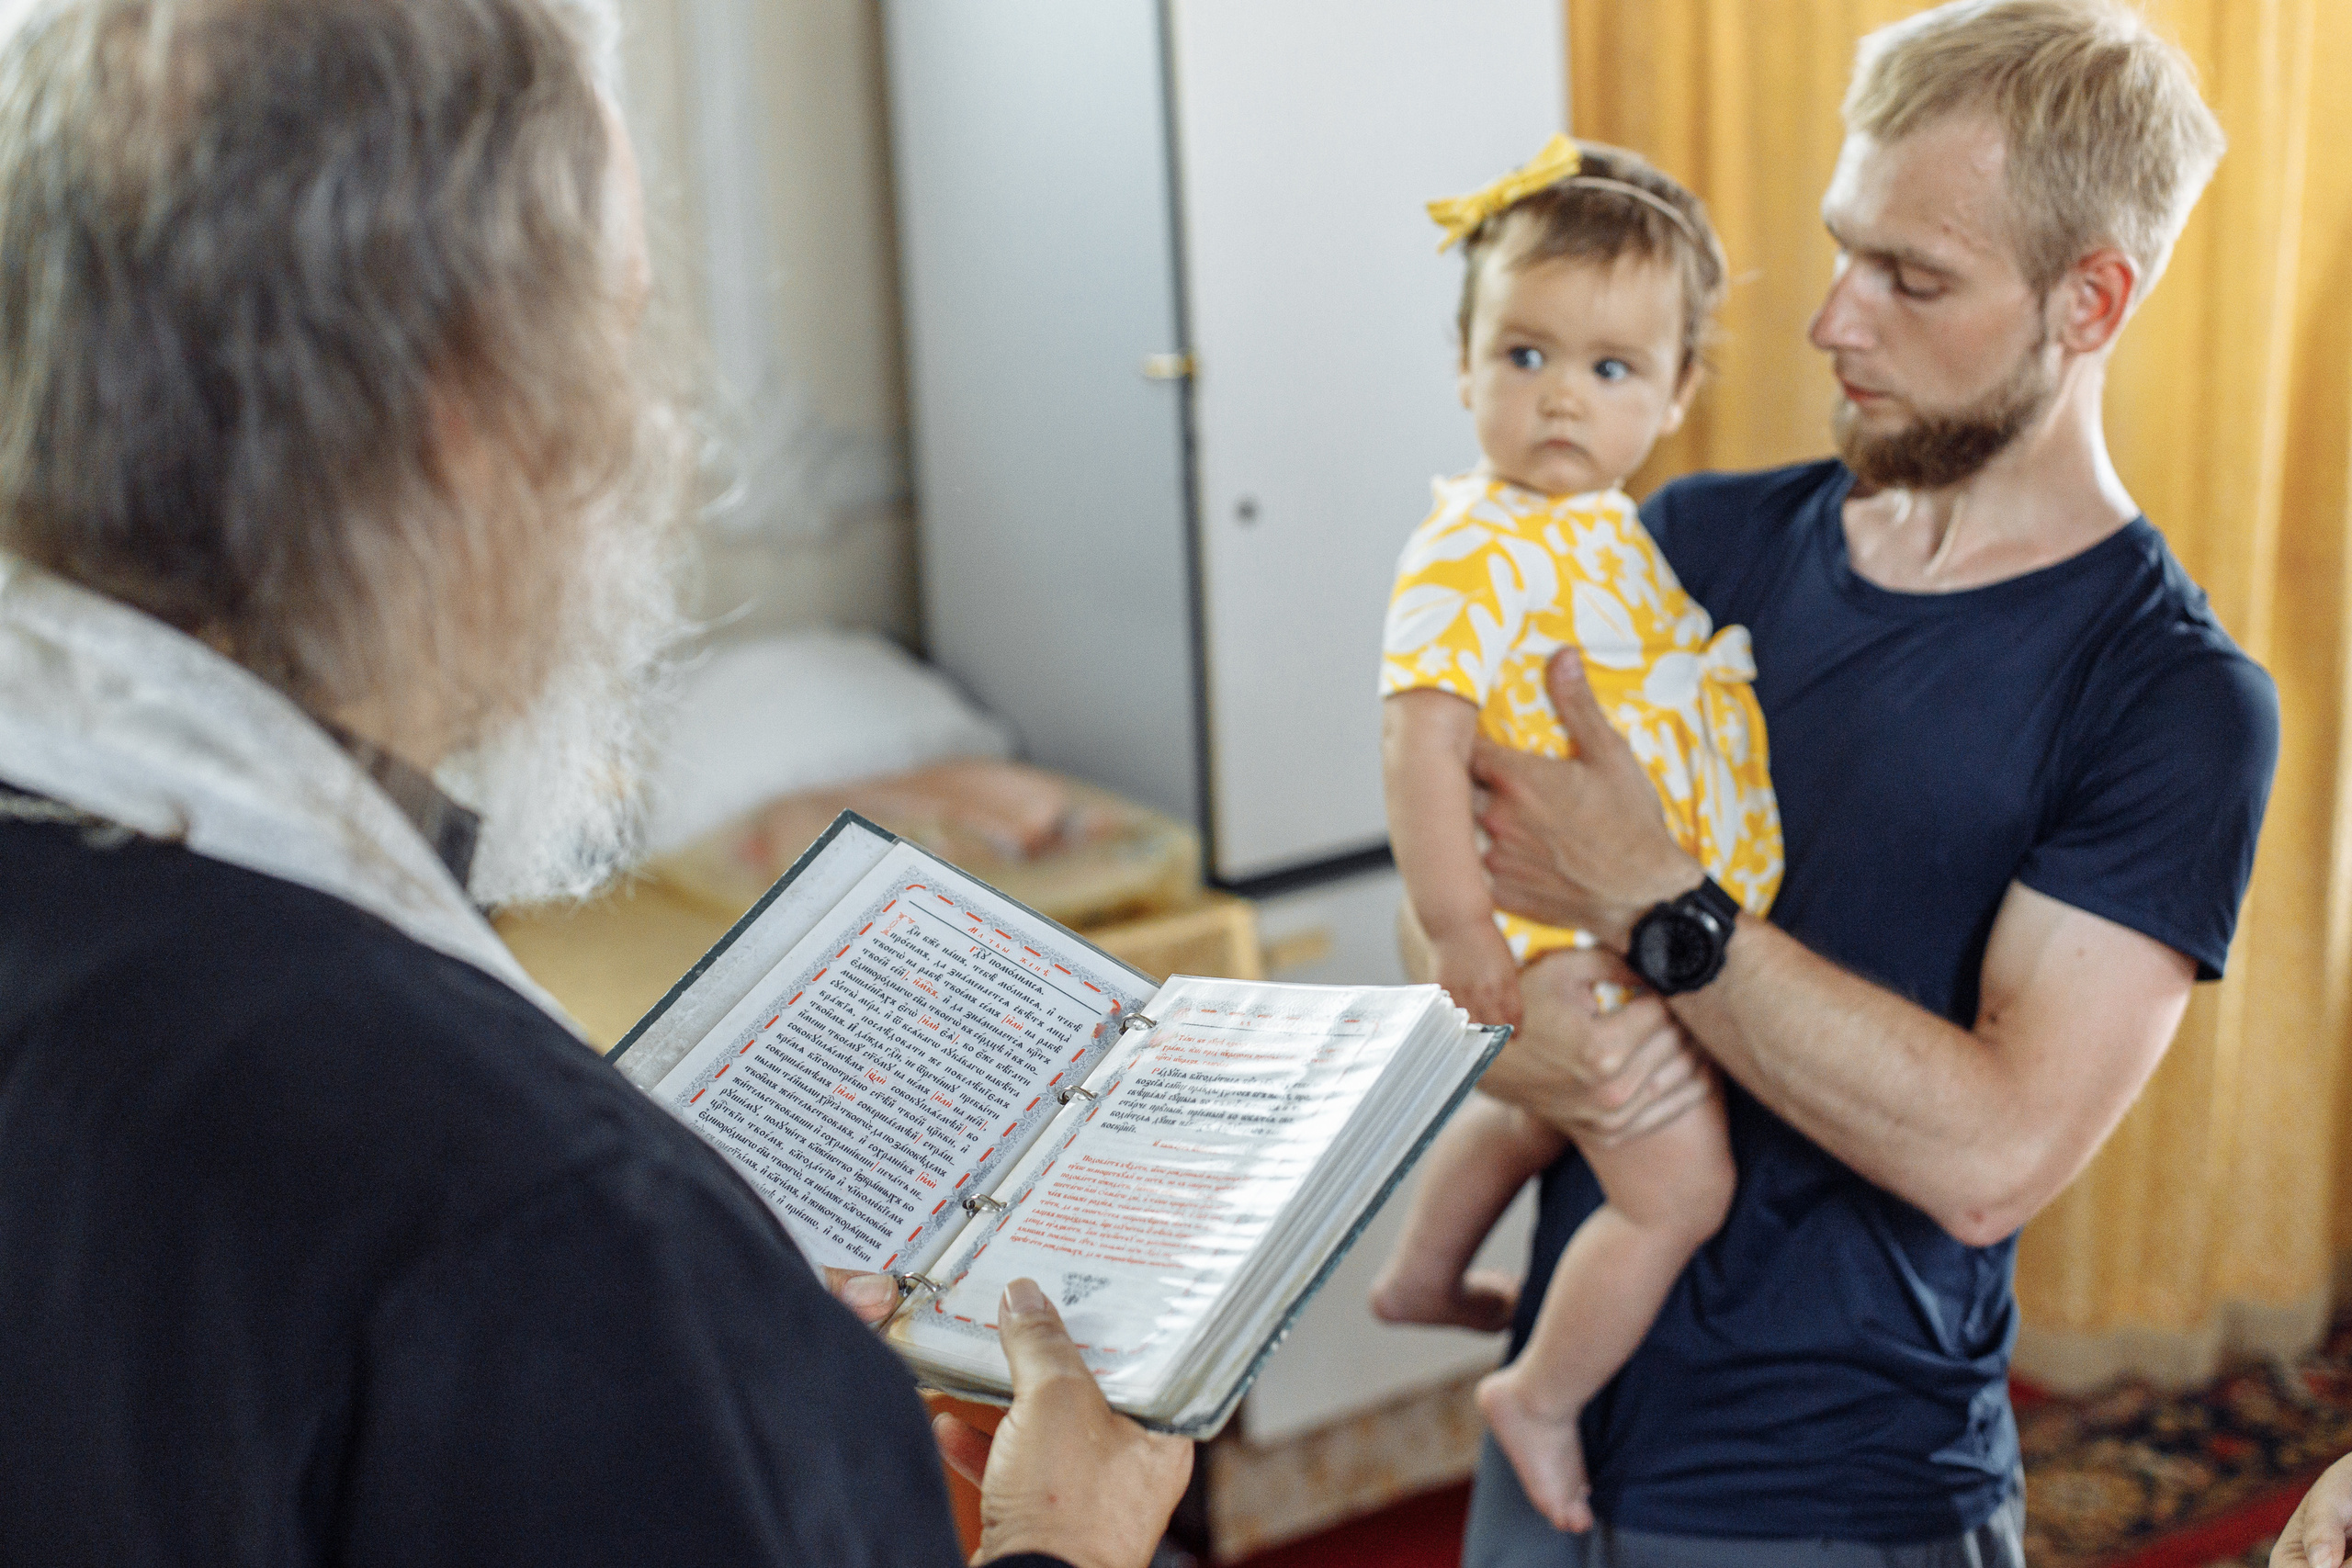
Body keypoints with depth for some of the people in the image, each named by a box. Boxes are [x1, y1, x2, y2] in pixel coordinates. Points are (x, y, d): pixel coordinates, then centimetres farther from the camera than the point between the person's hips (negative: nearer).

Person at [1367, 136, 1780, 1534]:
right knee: (1681, 1184, -8)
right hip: (1582, 942, -9)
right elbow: (1424, 740, -29)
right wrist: (1464, 935, -31)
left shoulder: (1623, 530, 6)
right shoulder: (1475, 556, -23)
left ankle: (1423, 1275, 52)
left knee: (1538, 1109, 29)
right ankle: (1540, 1398, 12)